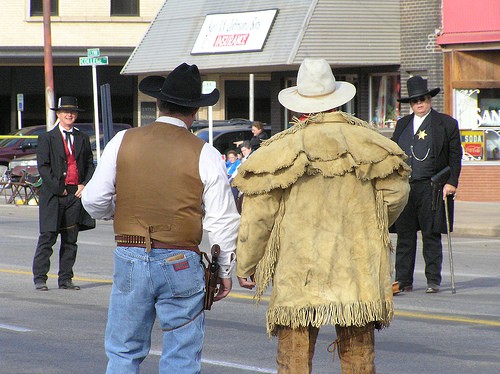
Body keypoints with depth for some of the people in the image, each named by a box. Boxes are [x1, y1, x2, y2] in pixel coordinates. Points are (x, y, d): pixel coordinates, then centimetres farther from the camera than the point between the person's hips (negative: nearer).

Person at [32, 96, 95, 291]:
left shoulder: (83, 138, 13)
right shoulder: (47, 138, 2)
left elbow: (89, 164, 14)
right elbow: (43, 167, -4)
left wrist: (85, 185, -3)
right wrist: (58, 188, -12)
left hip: (76, 194, 4)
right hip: (54, 195, -4)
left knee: (70, 240, 6)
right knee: (47, 237, -5)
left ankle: (65, 279, 12)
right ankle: (39, 278, 1)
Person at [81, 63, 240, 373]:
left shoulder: (123, 142, 1)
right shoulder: (205, 155, -5)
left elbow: (94, 201, 3)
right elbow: (223, 220, -3)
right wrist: (225, 270, 10)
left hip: (130, 258, 2)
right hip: (181, 265, -2)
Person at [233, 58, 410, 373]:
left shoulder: (282, 149, -4)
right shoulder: (367, 141, 3)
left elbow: (258, 214, -4)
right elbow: (396, 192, 5)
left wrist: (246, 267, 7)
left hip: (299, 274, -3)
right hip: (359, 273, 3)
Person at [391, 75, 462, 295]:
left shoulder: (446, 124, 4)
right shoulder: (402, 124, 17)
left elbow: (455, 156, 2)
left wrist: (451, 183, -7)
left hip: (431, 188, -3)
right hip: (403, 188, 4)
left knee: (431, 236, 0)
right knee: (404, 236, 3)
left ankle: (433, 281, 6)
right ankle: (403, 281, 6)